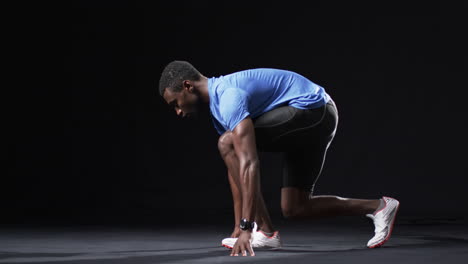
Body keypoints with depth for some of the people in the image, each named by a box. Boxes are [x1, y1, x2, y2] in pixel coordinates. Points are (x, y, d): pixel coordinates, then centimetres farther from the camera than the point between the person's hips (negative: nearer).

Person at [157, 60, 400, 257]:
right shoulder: (218, 105, 11)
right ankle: (377, 207, 14)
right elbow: (236, 170, 16)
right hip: (316, 119, 11)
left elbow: (249, 164, -32)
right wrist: (238, 228, 15)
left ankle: (264, 231, -11)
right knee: (295, 209, 11)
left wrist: (246, 229, -35)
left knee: (228, 144, -18)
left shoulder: (228, 96, -22)